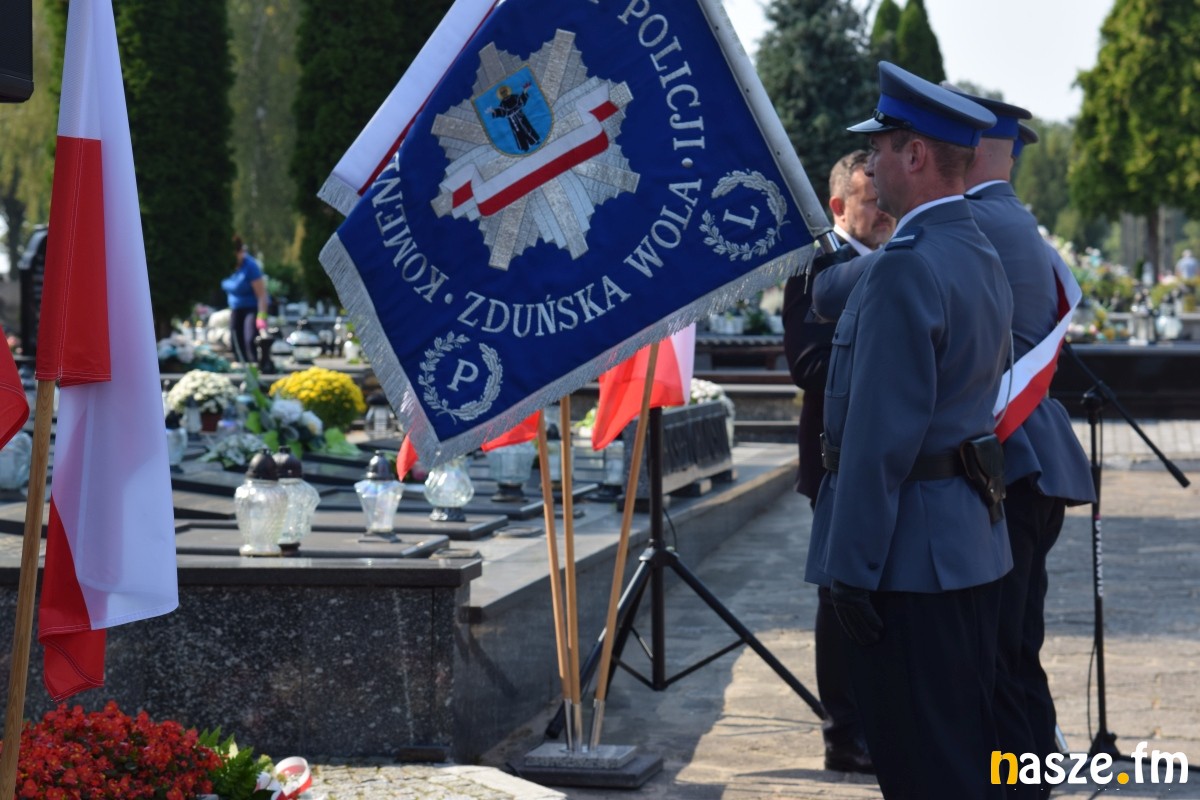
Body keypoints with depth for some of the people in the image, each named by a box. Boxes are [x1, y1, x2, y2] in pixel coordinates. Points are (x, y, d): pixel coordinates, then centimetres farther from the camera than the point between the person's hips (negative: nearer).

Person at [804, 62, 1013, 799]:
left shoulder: (907, 268, -19)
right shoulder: (983, 257, 12)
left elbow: (882, 434, -22)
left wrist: (851, 567, -18)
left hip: (911, 552, -10)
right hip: (975, 542, 10)